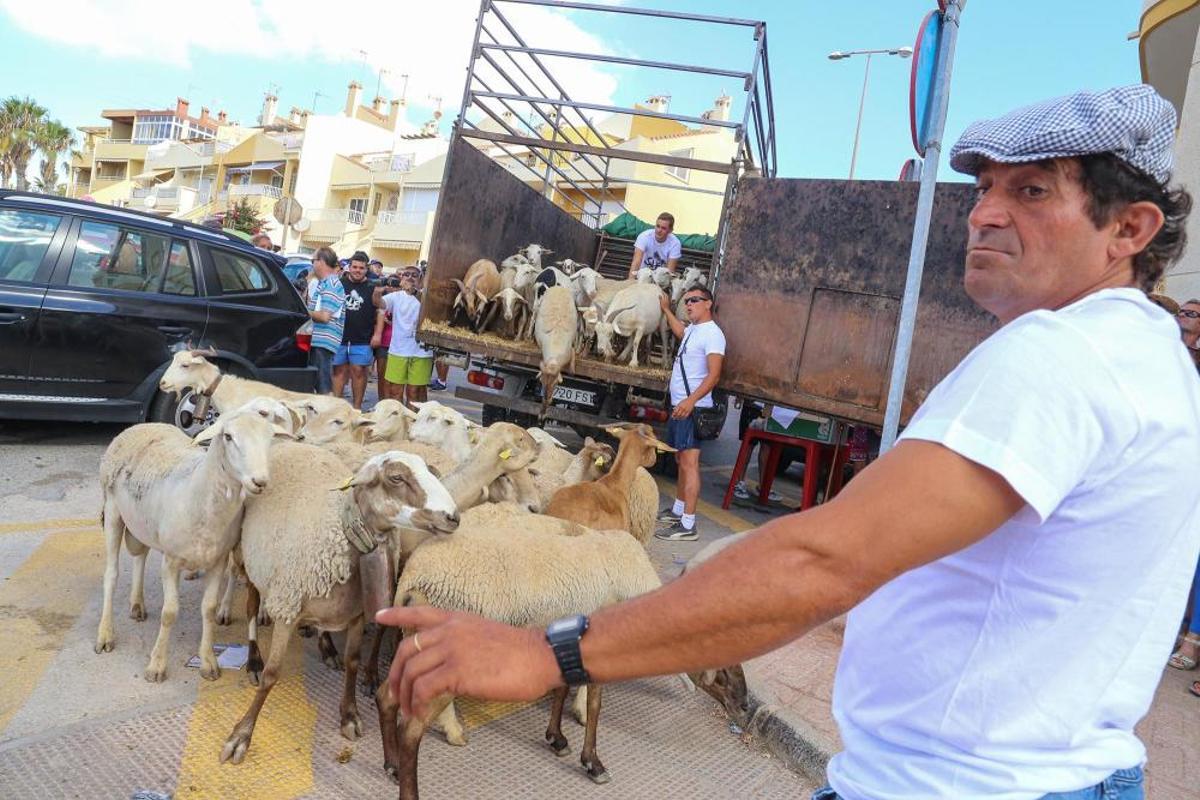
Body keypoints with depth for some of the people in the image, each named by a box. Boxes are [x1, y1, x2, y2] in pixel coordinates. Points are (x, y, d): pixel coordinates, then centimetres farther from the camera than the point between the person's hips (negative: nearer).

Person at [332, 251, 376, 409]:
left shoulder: (372, 288, 4)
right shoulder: (339, 284, 8)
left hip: (362, 338, -2)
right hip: (339, 336, 2)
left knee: (359, 371, -1)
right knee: (339, 370, 5)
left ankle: (357, 407, 6)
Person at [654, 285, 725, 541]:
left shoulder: (712, 334, -13)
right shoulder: (692, 330, 16)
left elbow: (714, 375, -23)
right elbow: (680, 332, 44)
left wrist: (691, 400, -32)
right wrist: (666, 309, 49)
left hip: (693, 408, -10)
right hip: (680, 406, 10)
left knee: (689, 463, -12)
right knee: (681, 460, 17)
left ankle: (688, 525, -12)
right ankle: (677, 511, 28)